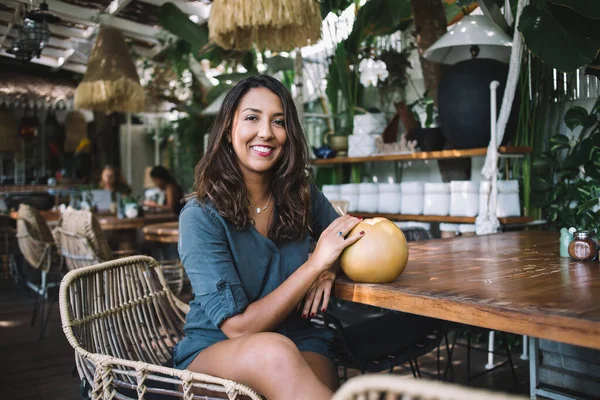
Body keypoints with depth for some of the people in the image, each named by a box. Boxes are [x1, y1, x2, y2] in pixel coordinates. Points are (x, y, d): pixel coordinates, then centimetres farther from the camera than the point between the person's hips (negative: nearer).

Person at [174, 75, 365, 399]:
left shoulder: (303, 196, 0)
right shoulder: (200, 216, -13)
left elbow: (345, 242, 17)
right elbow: (237, 327, -17)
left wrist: (329, 270, -7)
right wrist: (316, 263, -23)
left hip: (300, 343, 2)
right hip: (213, 350, -2)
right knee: (274, 350, -36)